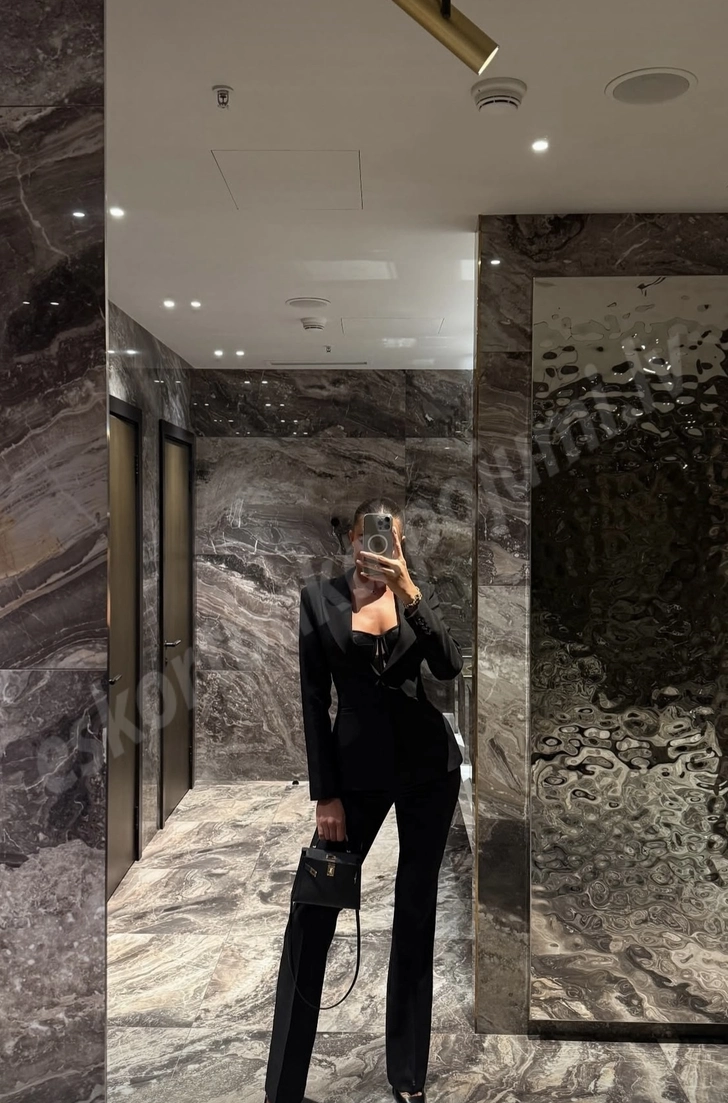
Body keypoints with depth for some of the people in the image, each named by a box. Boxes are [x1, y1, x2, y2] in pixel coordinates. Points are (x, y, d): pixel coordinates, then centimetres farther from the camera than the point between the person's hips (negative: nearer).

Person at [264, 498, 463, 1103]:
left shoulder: (420, 593, 5)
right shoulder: (319, 596, -1)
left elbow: (449, 667, -12)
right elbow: (314, 700, -3)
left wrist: (406, 589, -21)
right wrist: (325, 795, -6)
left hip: (429, 763, 2)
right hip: (357, 764, -2)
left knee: (416, 911, 11)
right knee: (312, 916, -4)